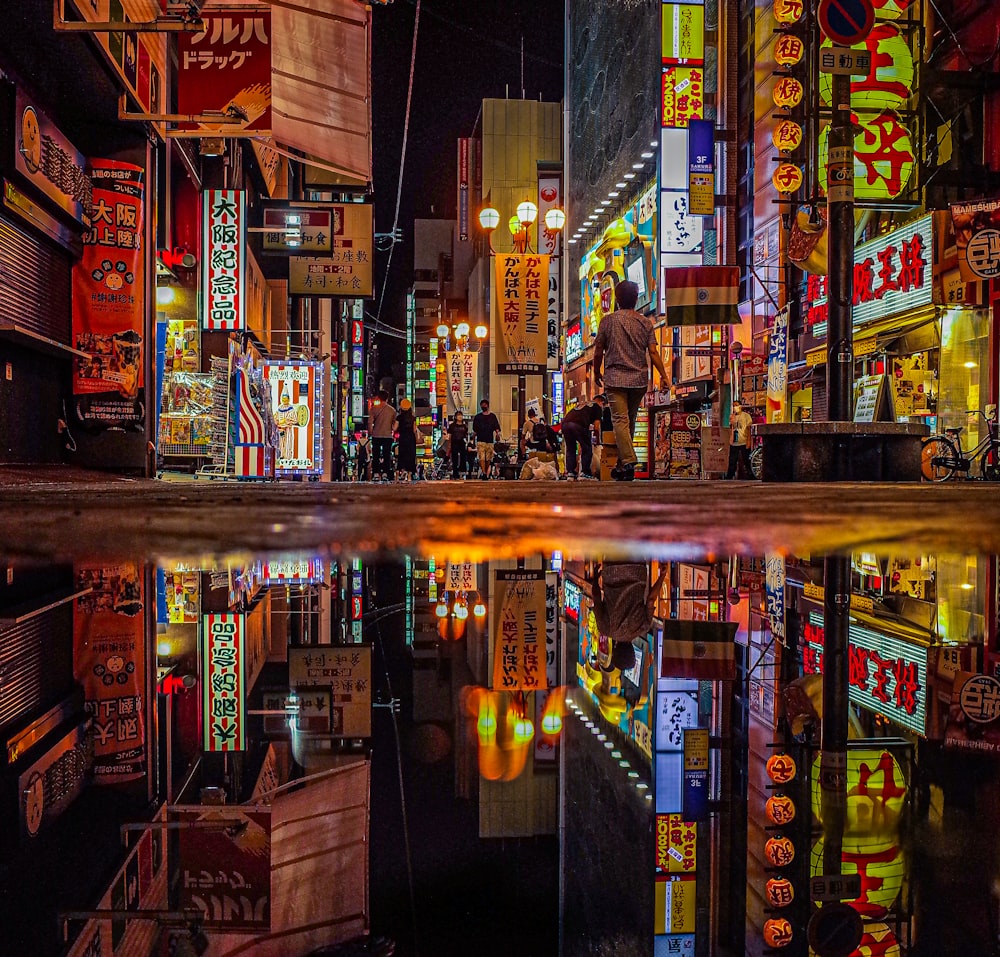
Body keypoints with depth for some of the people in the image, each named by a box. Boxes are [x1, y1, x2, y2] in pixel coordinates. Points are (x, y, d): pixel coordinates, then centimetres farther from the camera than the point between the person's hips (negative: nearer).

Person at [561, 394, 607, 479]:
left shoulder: (583, 404, 37)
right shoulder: (598, 406, 18)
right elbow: (596, 423, 10)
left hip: (565, 423, 6)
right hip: (579, 425, -6)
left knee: (570, 449, 19)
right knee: (587, 448, 8)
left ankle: (570, 472, 12)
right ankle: (585, 472, 4)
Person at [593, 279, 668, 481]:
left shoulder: (608, 321, -2)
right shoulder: (645, 322, 3)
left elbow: (598, 352, 2)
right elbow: (653, 352, -3)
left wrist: (597, 373, 16)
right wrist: (663, 375, 3)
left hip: (615, 379, -3)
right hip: (639, 380, 3)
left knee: (620, 420, -8)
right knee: (630, 420, 12)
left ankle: (628, 462, -23)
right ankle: (622, 464, 18)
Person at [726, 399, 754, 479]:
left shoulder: (746, 415, 0)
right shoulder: (732, 416, 13)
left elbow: (749, 428, -3)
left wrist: (748, 441, -10)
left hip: (744, 442, -4)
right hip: (734, 443, 4)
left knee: (747, 461, -1)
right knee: (732, 461, 5)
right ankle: (729, 477, 9)